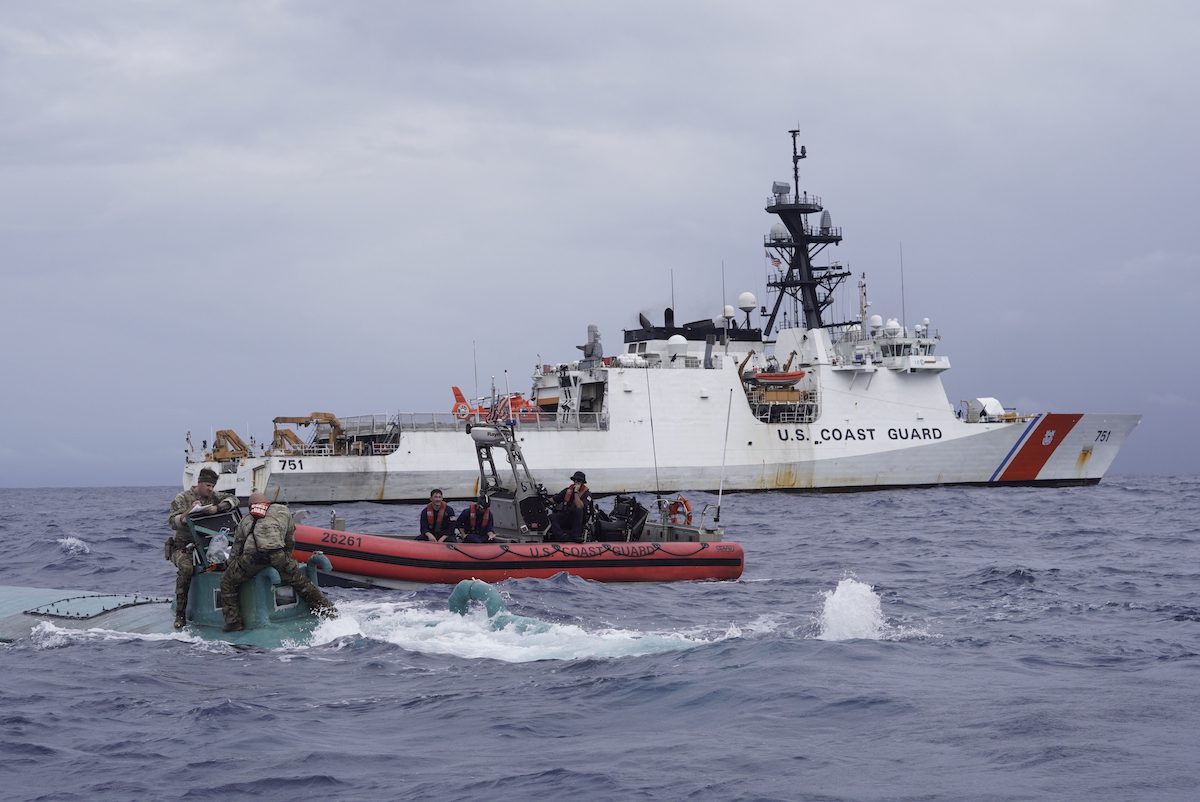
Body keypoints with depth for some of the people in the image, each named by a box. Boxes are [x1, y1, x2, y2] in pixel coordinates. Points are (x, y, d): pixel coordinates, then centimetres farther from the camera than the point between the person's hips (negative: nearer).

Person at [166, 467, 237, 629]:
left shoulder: (213, 496, 11)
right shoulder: (182, 499, -1)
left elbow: (233, 499, -1)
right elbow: (172, 522, -10)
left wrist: (217, 508, -17)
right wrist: (189, 512, -26)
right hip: (184, 547, -4)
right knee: (186, 568, -35)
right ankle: (180, 614, -26)